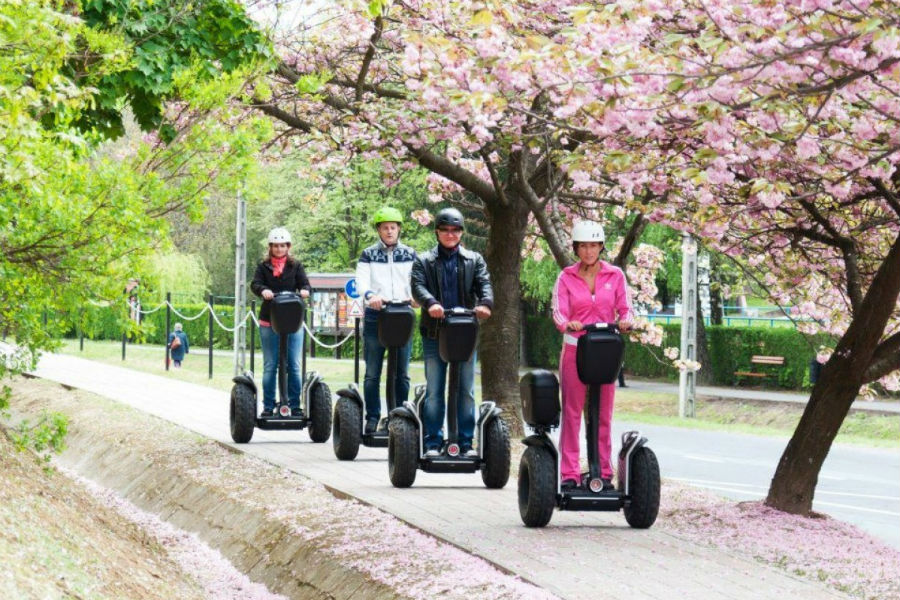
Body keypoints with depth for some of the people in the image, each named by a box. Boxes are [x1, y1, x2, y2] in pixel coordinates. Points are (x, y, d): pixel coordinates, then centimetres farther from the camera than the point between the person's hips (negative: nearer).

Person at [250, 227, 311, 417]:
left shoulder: (295, 266, 10)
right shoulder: (263, 266, 8)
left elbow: (304, 282, -2)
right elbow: (255, 284, -7)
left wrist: (304, 290, -26)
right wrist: (263, 290, -30)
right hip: (269, 322, 0)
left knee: (294, 366, -1)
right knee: (269, 366, 3)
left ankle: (295, 405, 5)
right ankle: (268, 406, 8)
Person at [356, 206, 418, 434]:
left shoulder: (409, 255, 13)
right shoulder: (368, 255, 8)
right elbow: (361, 281, -4)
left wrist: (415, 295, -19)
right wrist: (370, 295, -27)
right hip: (375, 316, -1)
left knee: (402, 372, 4)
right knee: (372, 372, 0)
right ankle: (372, 417, 3)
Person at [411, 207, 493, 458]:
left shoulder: (474, 260, 14)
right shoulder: (424, 261, 9)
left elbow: (484, 284, -1)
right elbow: (418, 286, -8)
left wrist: (485, 303, -24)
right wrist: (430, 303, -30)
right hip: (434, 333, -1)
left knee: (467, 391, 4)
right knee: (434, 392, 1)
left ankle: (466, 443, 10)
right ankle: (433, 443, 5)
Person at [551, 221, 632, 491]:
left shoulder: (615, 275, 5)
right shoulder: (566, 277, 2)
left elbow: (625, 308, 1)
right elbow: (558, 311, -7)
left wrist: (625, 321, -22)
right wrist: (568, 324, -29)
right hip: (575, 349, -1)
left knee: (604, 413, 4)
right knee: (571, 411, -2)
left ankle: (604, 472, 9)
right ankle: (569, 473, 0)